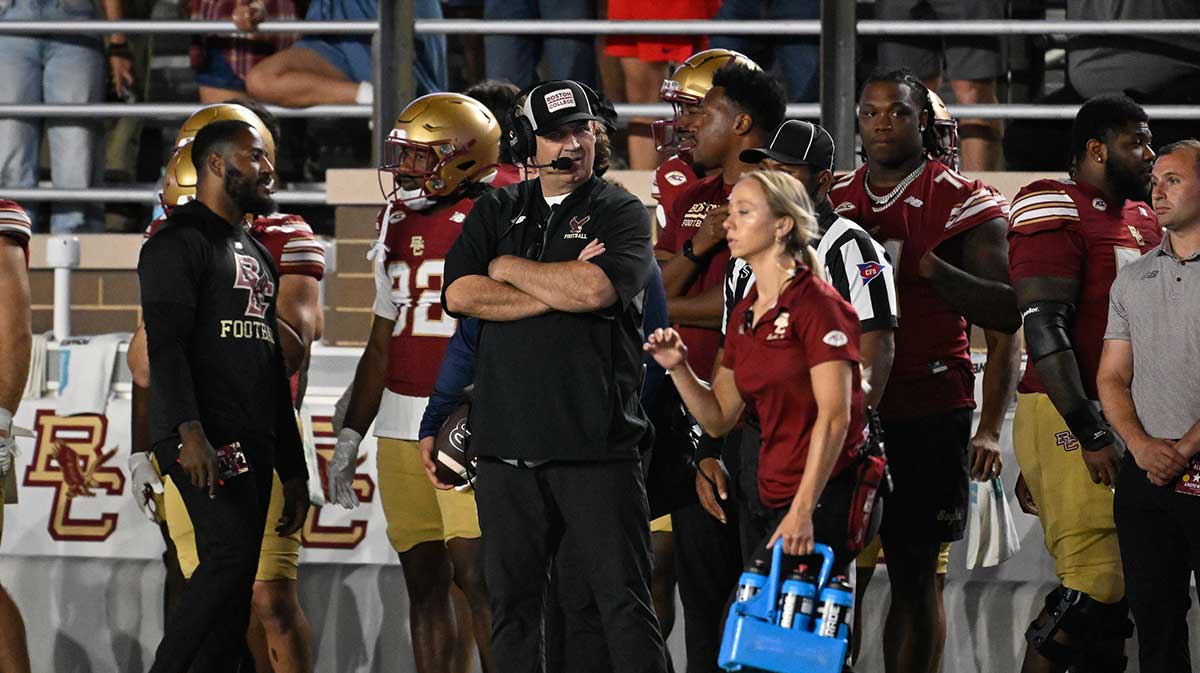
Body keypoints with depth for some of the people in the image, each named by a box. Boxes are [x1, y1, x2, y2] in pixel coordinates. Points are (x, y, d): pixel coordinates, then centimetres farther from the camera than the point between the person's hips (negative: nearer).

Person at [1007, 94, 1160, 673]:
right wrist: (1090, 434, -21)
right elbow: (1045, 331, -17)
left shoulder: (1144, 221, 18)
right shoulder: (1056, 213, -9)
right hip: (1066, 416, -9)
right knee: (1094, 582, -16)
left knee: (1119, 588, 7)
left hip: (1129, 423, 9)